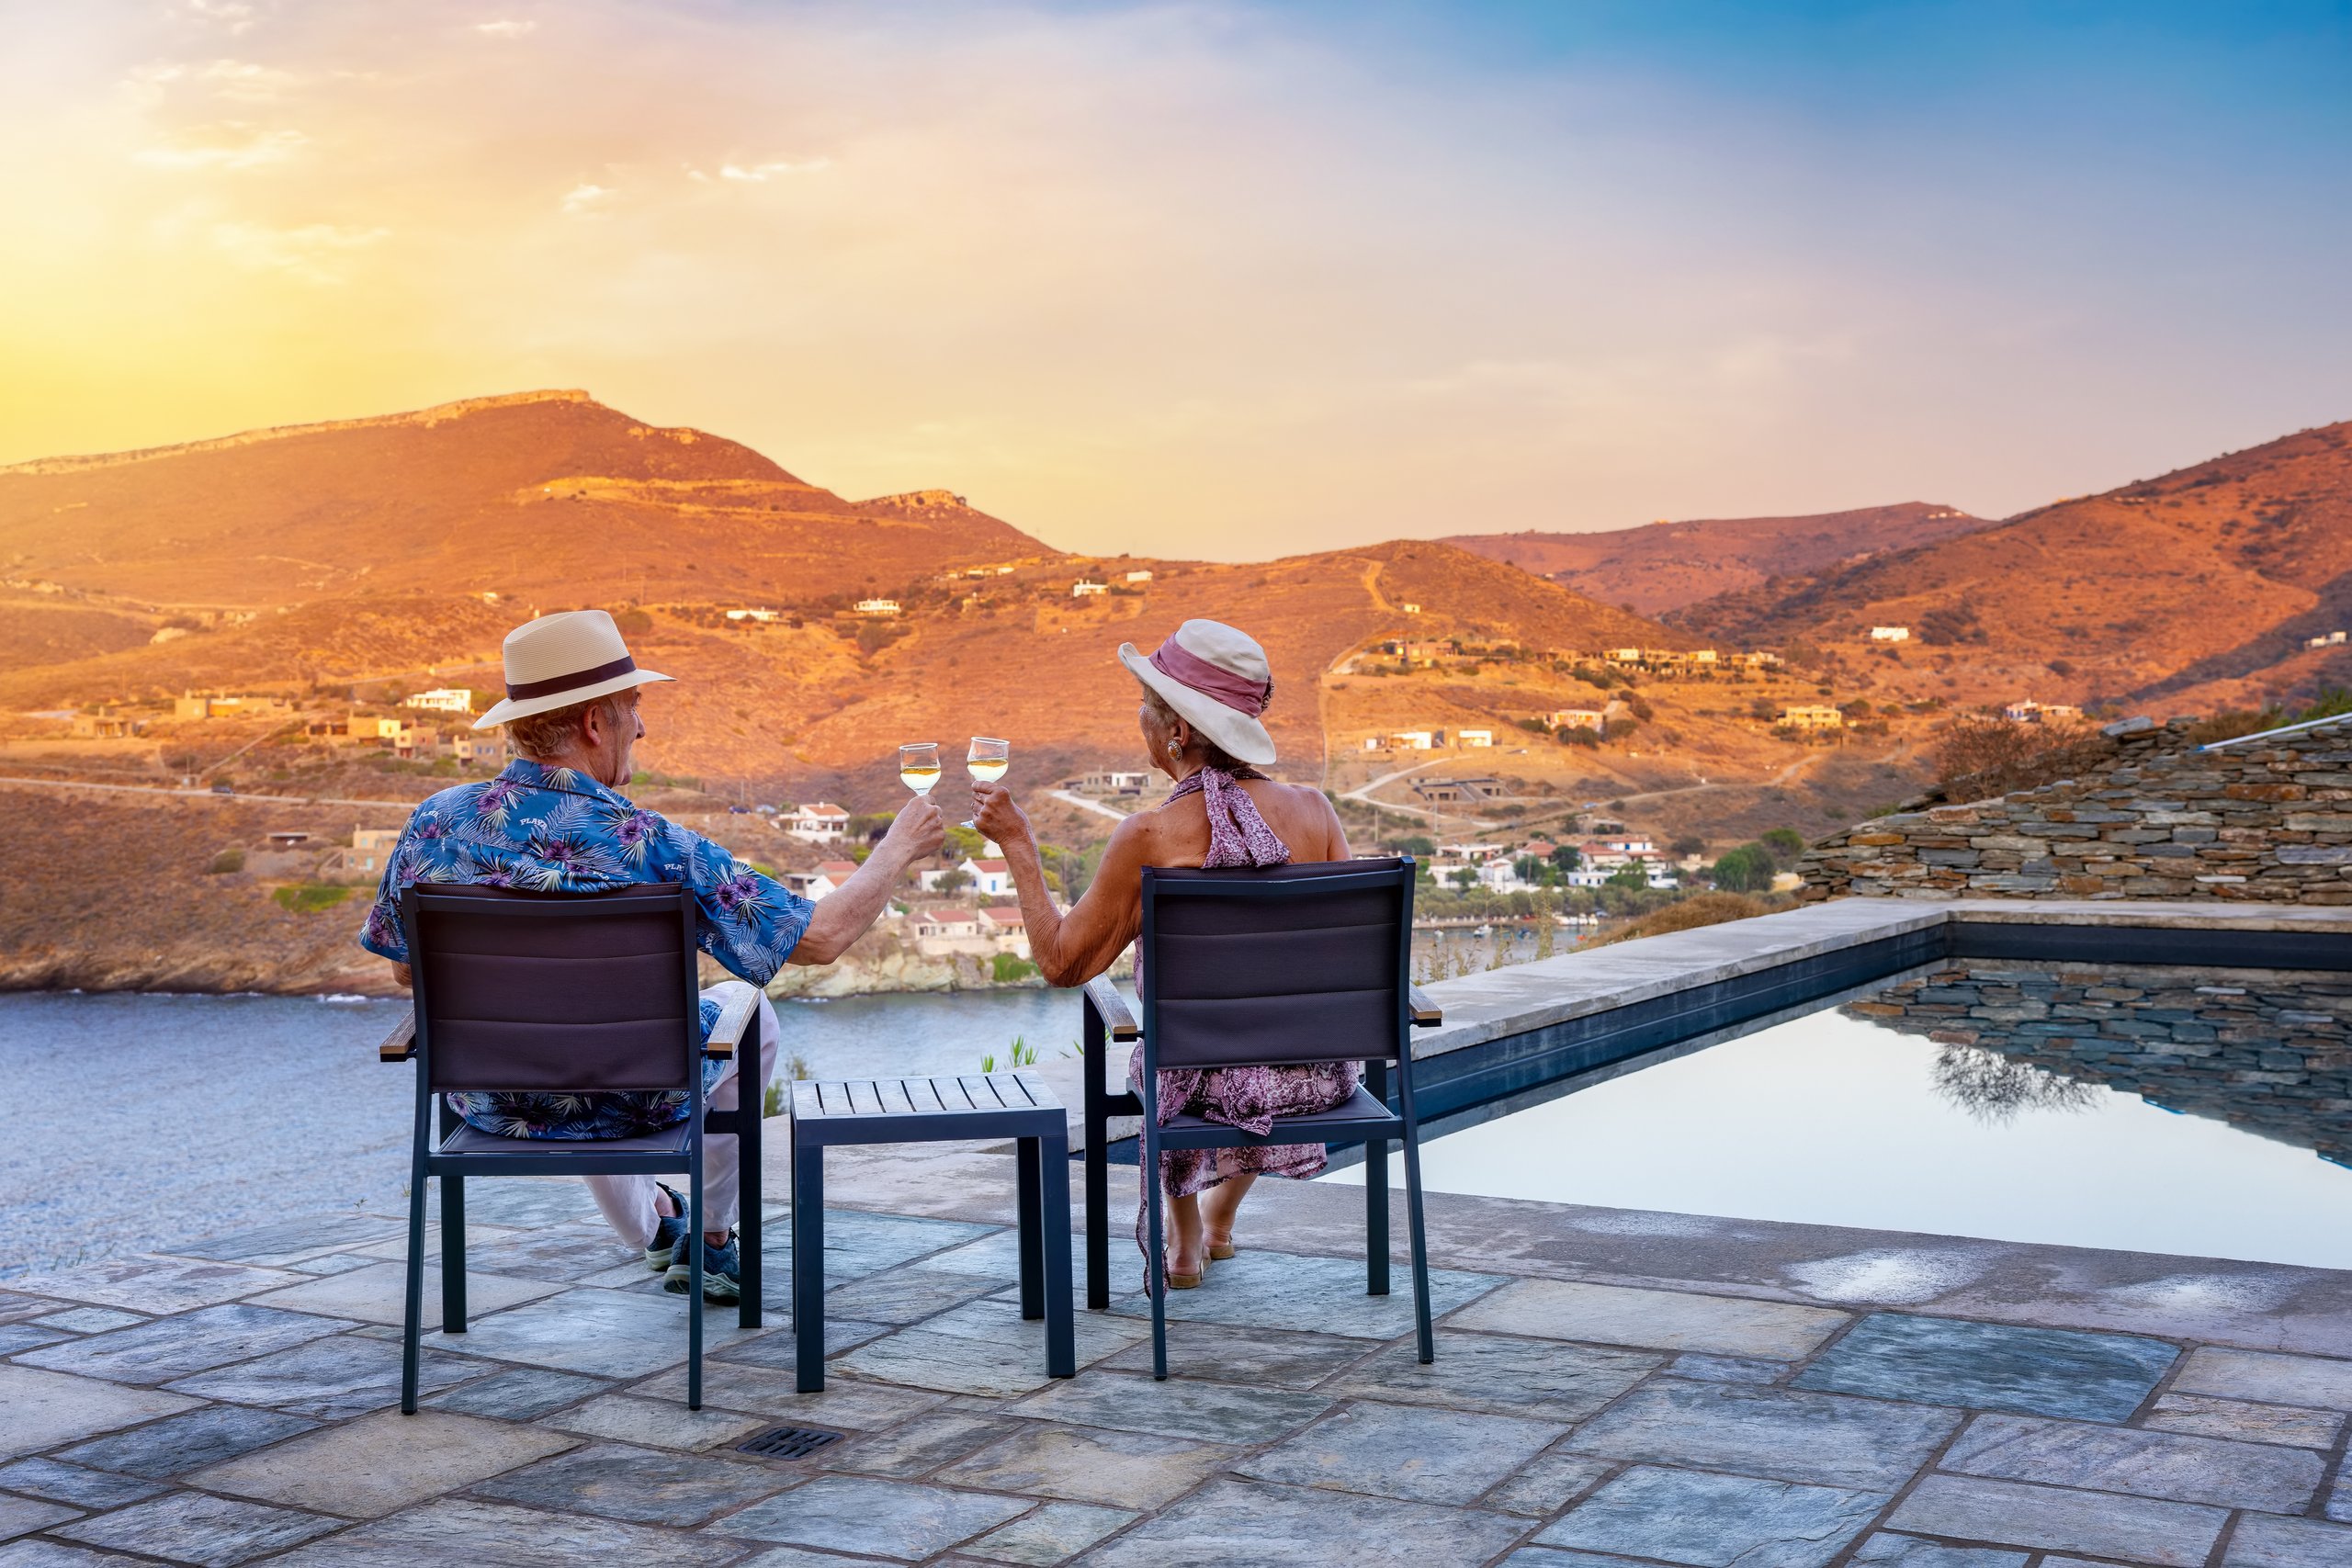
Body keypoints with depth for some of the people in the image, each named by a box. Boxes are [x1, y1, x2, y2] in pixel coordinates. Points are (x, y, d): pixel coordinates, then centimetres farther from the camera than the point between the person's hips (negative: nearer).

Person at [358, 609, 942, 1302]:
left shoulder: (435, 822, -16)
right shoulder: (649, 846, -26)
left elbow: (405, 968, 1)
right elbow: (823, 936, -21)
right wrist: (897, 850, -4)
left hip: (486, 1105, 4)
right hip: (632, 1109, -4)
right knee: (747, 1009, 26)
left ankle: (651, 1224, 56)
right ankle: (711, 1240, 38)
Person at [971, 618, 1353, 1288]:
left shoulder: (1149, 837, -17)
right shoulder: (1311, 808, -8)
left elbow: (1061, 962, -6)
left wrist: (1016, 842, 0)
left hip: (1217, 1082, -3)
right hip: (1323, 1075, 3)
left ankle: (1185, 1239, 45)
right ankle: (1219, 1220, 56)